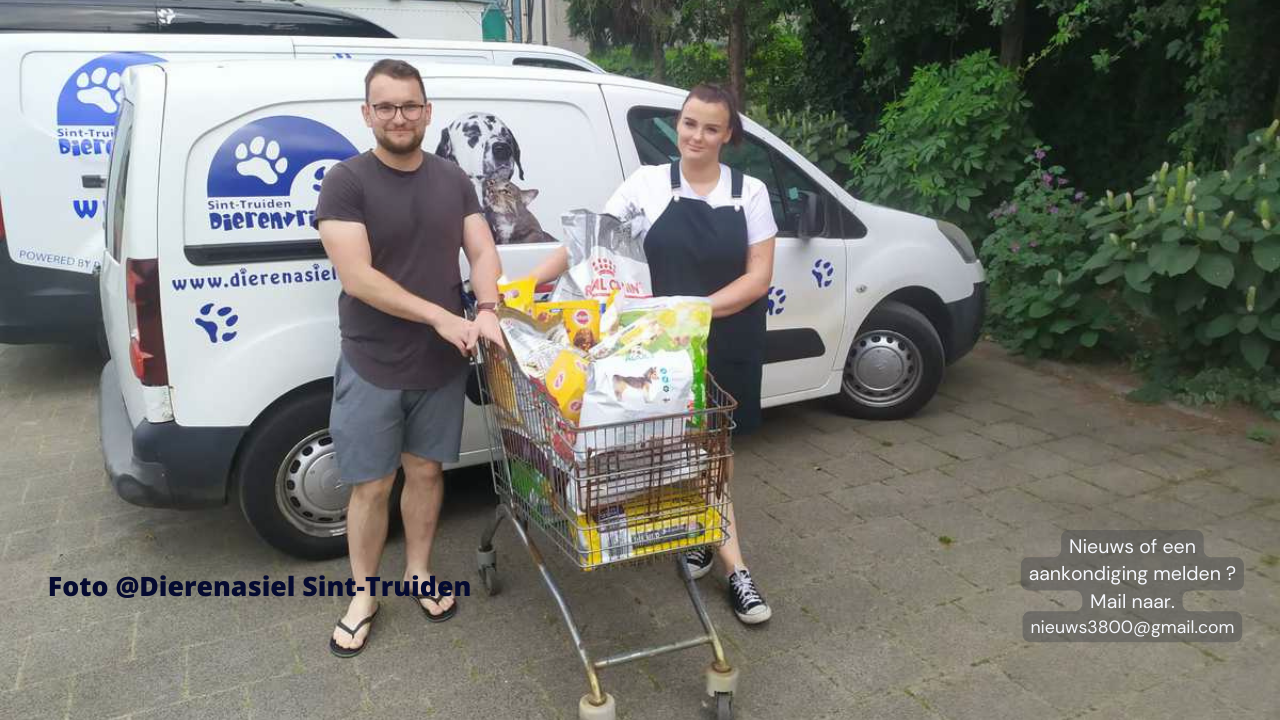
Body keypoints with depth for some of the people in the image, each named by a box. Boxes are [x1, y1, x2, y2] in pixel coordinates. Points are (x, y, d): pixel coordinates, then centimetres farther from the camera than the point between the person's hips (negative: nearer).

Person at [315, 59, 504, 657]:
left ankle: (418, 573, 34)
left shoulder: (453, 181, 5)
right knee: (372, 485, 5)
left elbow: (482, 252, 3)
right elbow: (356, 276, -19)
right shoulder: (346, 181, -10)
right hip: (371, 367, -3)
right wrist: (440, 316, -23)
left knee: (425, 470, 15)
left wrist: (486, 309, -18)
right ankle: (363, 597, 24)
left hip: (441, 363, 4)